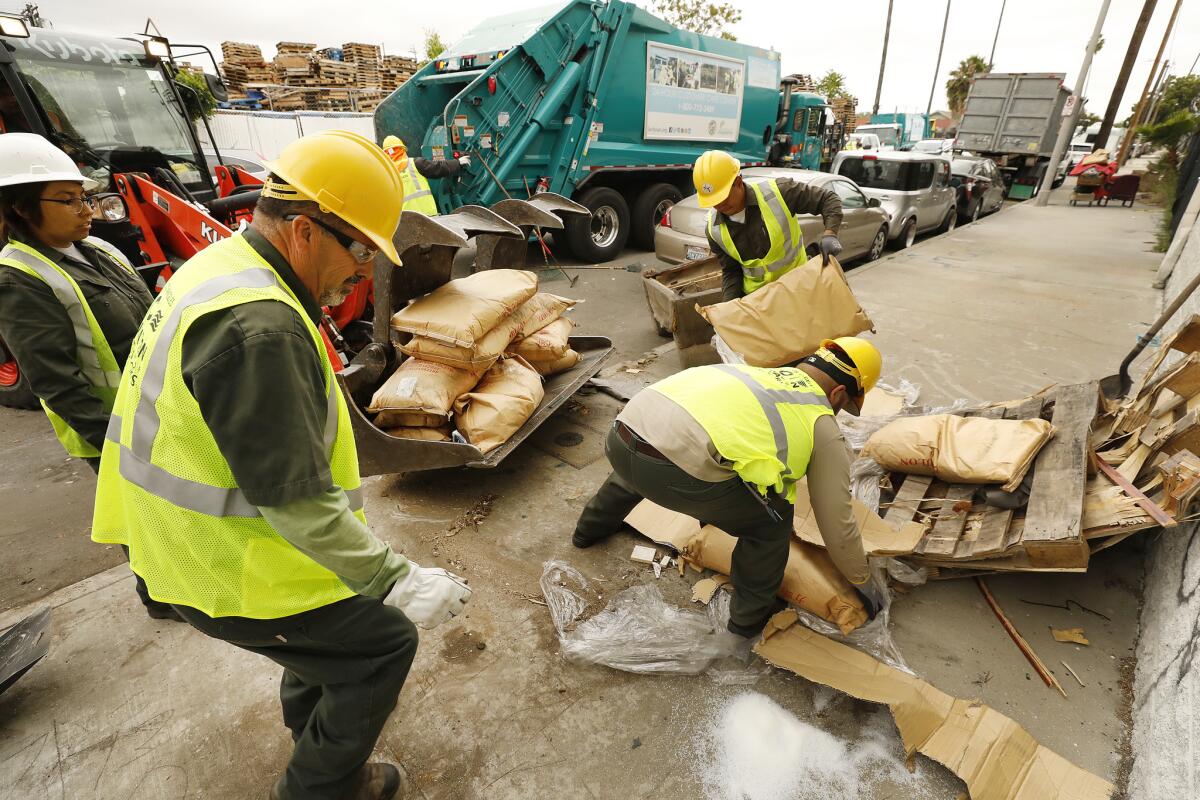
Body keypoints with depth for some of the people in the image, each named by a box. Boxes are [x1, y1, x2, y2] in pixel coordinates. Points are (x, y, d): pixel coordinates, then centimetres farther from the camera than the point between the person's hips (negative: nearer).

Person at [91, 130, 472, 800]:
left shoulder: (222, 267, 3)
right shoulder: (256, 326, -32)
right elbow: (295, 500, -32)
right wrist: (396, 581, -26)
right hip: (231, 574, -10)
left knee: (337, 608, 29)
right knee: (383, 641, 5)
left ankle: (312, 710, 54)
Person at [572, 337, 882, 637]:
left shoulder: (759, 372, 31)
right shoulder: (823, 426, 14)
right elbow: (836, 519, 21)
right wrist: (862, 581, 39)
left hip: (622, 434, 8)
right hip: (679, 470, -7)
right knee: (772, 518, 17)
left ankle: (592, 528, 65)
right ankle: (751, 614, 34)